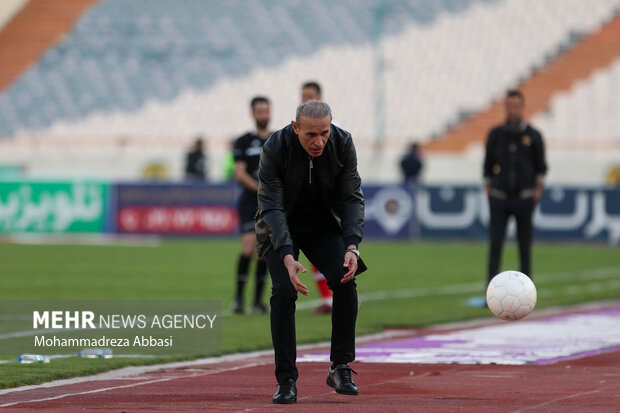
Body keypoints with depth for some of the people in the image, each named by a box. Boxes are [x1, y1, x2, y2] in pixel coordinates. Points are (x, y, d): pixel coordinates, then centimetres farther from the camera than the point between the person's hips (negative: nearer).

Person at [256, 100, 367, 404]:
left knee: (345, 280, -18)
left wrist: (351, 246, -29)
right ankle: (286, 381, -13)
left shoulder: (343, 143, -19)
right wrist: (287, 256, -42)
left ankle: (340, 368, -4)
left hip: (324, 224, 2)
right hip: (281, 227, -2)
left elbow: (352, 197, -14)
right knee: (284, 289, -21)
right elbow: (272, 207, -28)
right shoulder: (275, 149, -27)